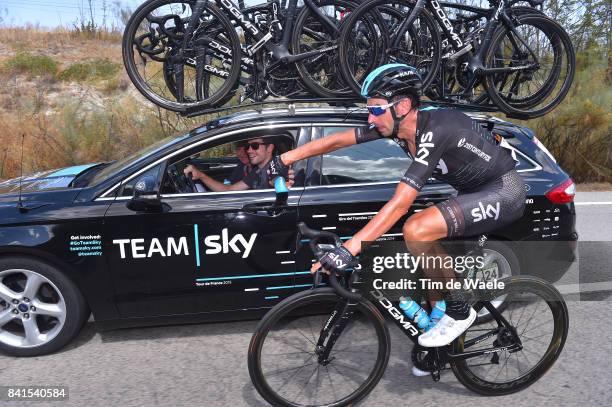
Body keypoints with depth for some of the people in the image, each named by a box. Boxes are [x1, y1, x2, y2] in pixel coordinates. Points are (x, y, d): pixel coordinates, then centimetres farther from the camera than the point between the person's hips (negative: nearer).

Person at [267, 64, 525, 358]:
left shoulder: (434, 131, -31)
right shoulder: (397, 124, -7)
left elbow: (400, 203, -37)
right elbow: (336, 140, -1)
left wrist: (348, 250, -39)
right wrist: (284, 159, -1)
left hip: (504, 192, -9)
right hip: (475, 192, 9)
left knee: (416, 231, -27)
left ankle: (459, 312, -6)